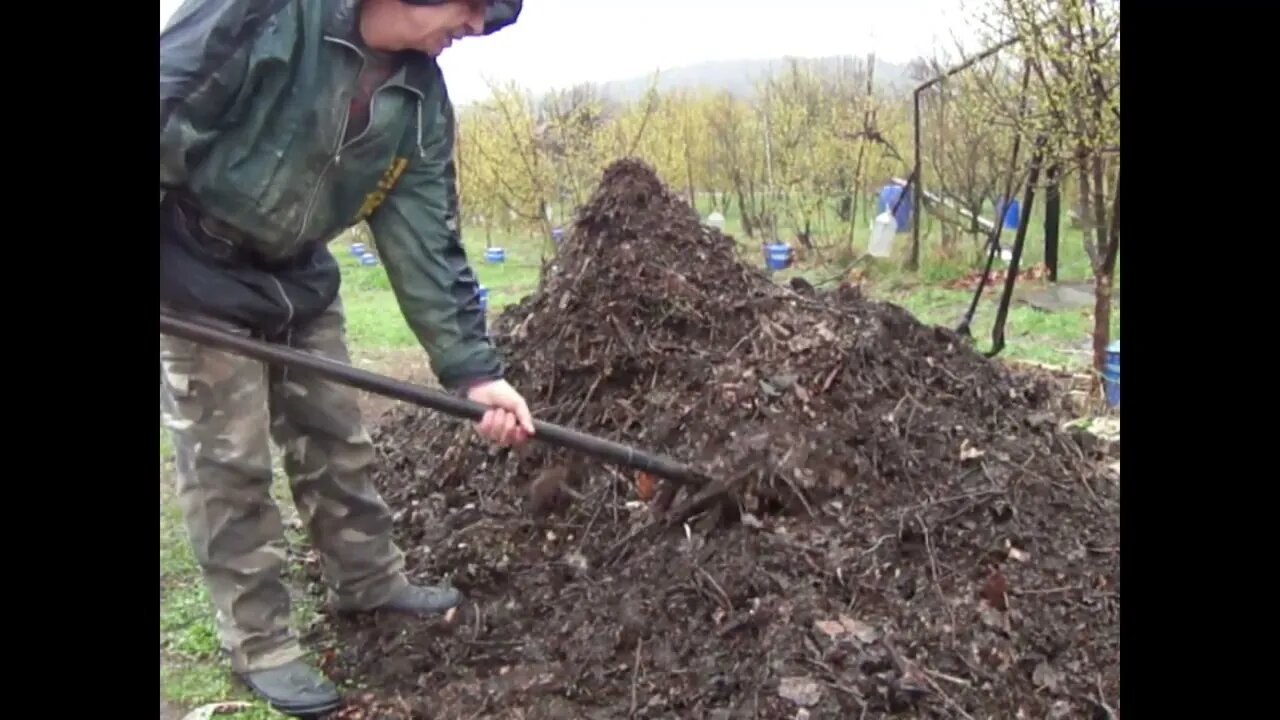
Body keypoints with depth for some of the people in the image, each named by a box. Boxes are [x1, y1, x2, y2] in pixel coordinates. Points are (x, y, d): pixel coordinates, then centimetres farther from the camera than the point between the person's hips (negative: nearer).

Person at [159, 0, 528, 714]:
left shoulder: (422, 100, -7)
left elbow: (427, 241, -7)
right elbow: (168, 104, -24)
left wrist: (473, 368, -13)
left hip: (300, 281, 6)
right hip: (196, 279, -6)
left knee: (337, 441, 13)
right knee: (228, 461, 0)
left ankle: (371, 582, 33)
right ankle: (260, 642, 15)